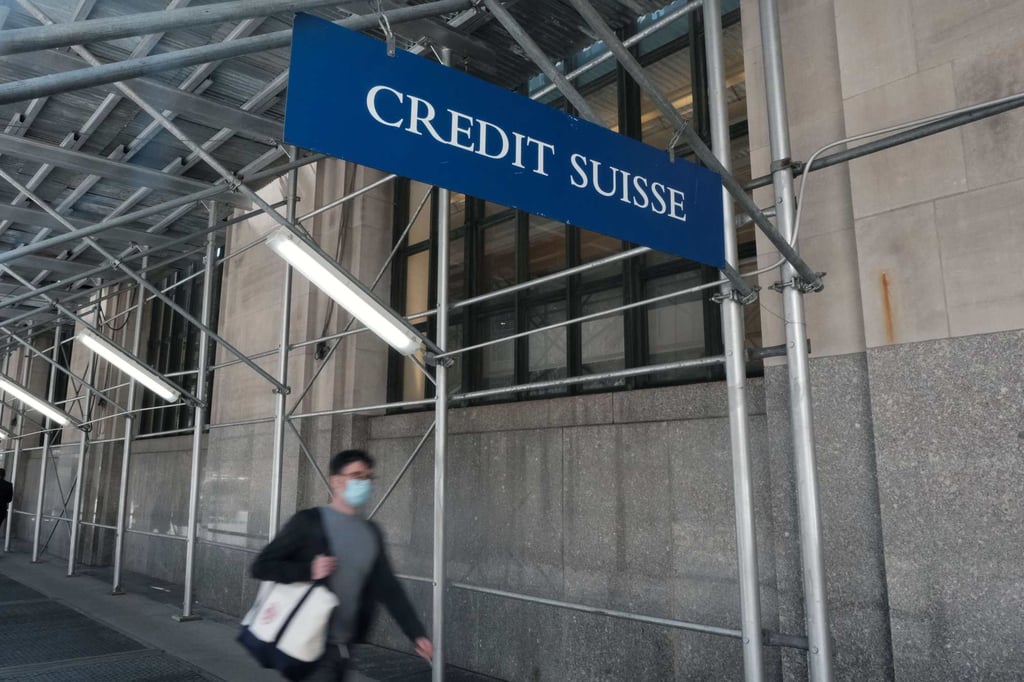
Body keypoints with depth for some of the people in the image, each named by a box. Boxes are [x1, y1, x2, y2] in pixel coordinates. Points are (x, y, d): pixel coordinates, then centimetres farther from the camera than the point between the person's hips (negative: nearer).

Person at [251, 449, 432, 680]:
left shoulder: (372, 532, 8)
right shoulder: (308, 522, -7)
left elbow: (388, 588, 9)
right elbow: (261, 566, -6)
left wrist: (417, 633, 2)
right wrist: (308, 571, -20)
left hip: (344, 647, 5)